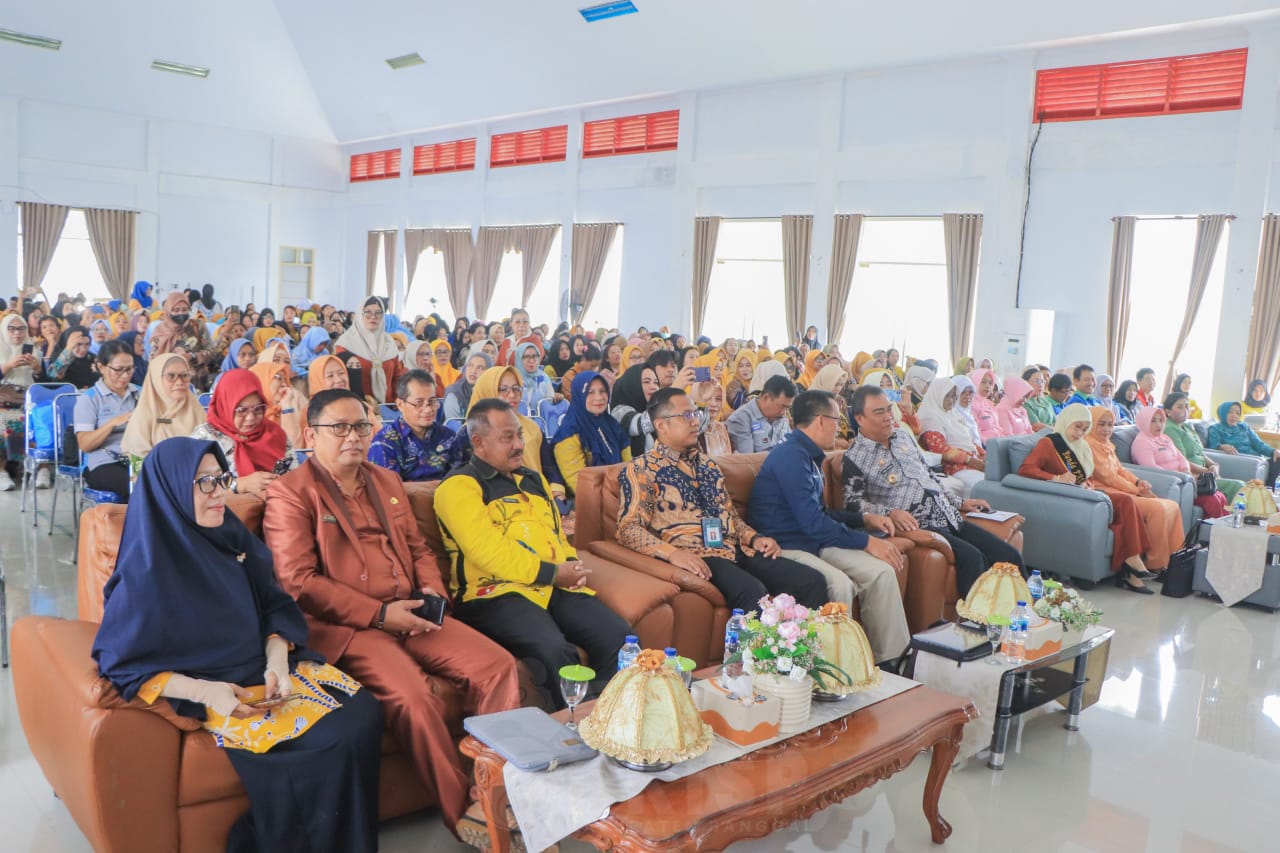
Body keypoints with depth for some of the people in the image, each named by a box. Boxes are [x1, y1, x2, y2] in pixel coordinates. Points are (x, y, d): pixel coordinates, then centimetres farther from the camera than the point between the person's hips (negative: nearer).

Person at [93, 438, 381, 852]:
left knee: (364, 713, -18)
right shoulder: (146, 569, -13)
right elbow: (121, 664, -11)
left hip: (268, 670, 6)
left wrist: (277, 660, -9)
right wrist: (203, 691, -22)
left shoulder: (234, 536, 5)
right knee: (331, 740, -26)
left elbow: (275, 608, 11)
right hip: (212, 694, -6)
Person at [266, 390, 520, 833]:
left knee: (498, 666, -12)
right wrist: (379, 613, -16)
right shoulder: (291, 493, -3)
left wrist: (431, 589, 0)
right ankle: (464, 815, -12)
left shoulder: (387, 481, 20)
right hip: (346, 626, -6)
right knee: (415, 697, -31)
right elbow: (298, 582, -12)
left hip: (410, 616, 7)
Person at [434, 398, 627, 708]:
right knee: (554, 651, -34)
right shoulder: (459, 486, -1)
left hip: (557, 588, 7)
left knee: (619, 638, -18)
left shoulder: (533, 479, 26)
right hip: (496, 592, -7)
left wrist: (573, 566, 6)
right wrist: (552, 573, -12)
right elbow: (486, 550, -13)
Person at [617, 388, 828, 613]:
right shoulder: (641, 470, 1)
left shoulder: (707, 465, 23)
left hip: (737, 551, 7)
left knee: (813, 581, -12)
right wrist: (672, 553, -23)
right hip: (697, 557, -7)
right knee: (753, 592, -35)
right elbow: (629, 528, -8)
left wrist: (754, 538, 8)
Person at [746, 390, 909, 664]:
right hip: (782, 547, -10)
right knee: (839, 584, -34)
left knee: (882, 572, -7)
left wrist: (864, 519, 17)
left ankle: (891, 661, -2)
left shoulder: (809, 456, 17)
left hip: (815, 543, 10)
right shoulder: (791, 456, -16)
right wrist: (866, 542, -16)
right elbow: (812, 522, -22)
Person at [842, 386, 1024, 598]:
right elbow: (853, 502, -11)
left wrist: (959, 503, 22)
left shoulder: (903, 436, 18)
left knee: (1010, 556, -4)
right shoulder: (854, 458, -4)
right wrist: (889, 513, -25)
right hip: (916, 526, -7)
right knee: (972, 558, -29)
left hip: (950, 518, 8)